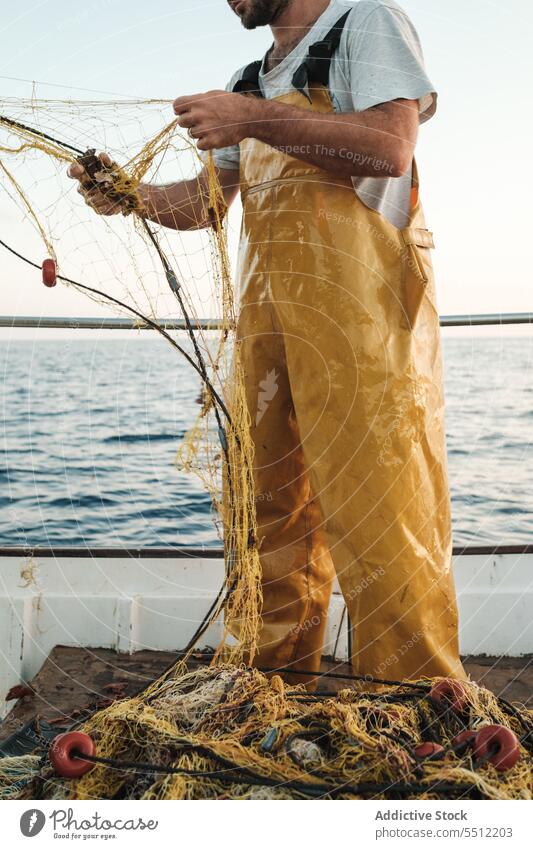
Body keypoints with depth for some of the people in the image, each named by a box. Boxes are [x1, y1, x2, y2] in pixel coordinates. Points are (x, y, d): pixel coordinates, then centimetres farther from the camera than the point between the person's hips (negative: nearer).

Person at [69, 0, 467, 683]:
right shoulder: (248, 82, 27)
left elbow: (391, 147, -10)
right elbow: (205, 202, 22)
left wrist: (257, 121, -12)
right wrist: (133, 195, 3)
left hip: (359, 299, -6)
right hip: (267, 306, 7)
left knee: (377, 511, -11)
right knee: (275, 510, 6)